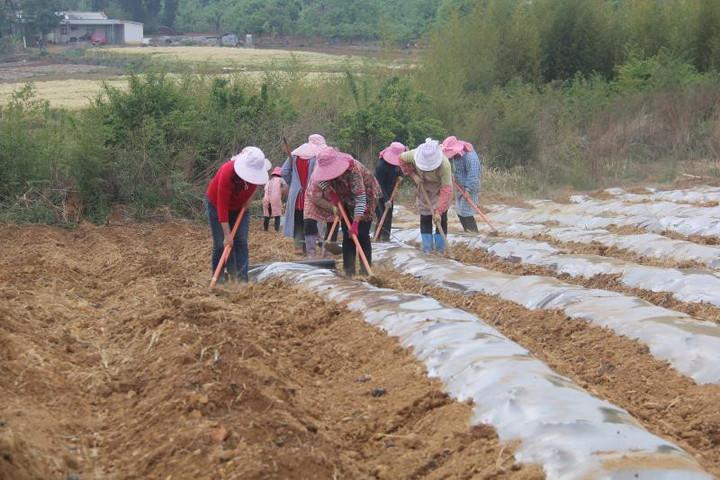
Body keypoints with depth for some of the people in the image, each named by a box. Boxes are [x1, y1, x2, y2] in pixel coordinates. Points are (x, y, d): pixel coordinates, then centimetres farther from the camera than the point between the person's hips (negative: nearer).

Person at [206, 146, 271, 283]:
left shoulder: (256, 170, -24)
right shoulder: (227, 173, -39)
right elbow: (222, 206, -35)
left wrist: (248, 198, -8)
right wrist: (227, 234, -35)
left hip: (239, 206, 4)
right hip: (217, 204, -4)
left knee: (241, 242, -4)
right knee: (221, 244, -7)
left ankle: (241, 279, -6)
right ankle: (218, 278, 2)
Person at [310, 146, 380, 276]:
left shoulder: (352, 169, -38)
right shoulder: (327, 168, -18)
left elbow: (360, 198, -39)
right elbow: (319, 179, 4)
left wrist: (355, 223, -43)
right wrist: (329, 192, -15)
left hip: (365, 197, -6)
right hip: (347, 200, 6)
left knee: (362, 235, -12)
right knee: (347, 235, 1)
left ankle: (366, 271, -5)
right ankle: (349, 271, 5)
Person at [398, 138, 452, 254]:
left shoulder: (444, 165, -41)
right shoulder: (415, 154, -32)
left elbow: (446, 190, -40)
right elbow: (402, 158, -8)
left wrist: (438, 211, -43)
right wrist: (413, 174, -20)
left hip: (440, 188, -3)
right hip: (424, 187, 3)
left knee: (441, 217, -5)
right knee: (425, 216, 4)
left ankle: (440, 247, 5)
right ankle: (427, 247, 11)